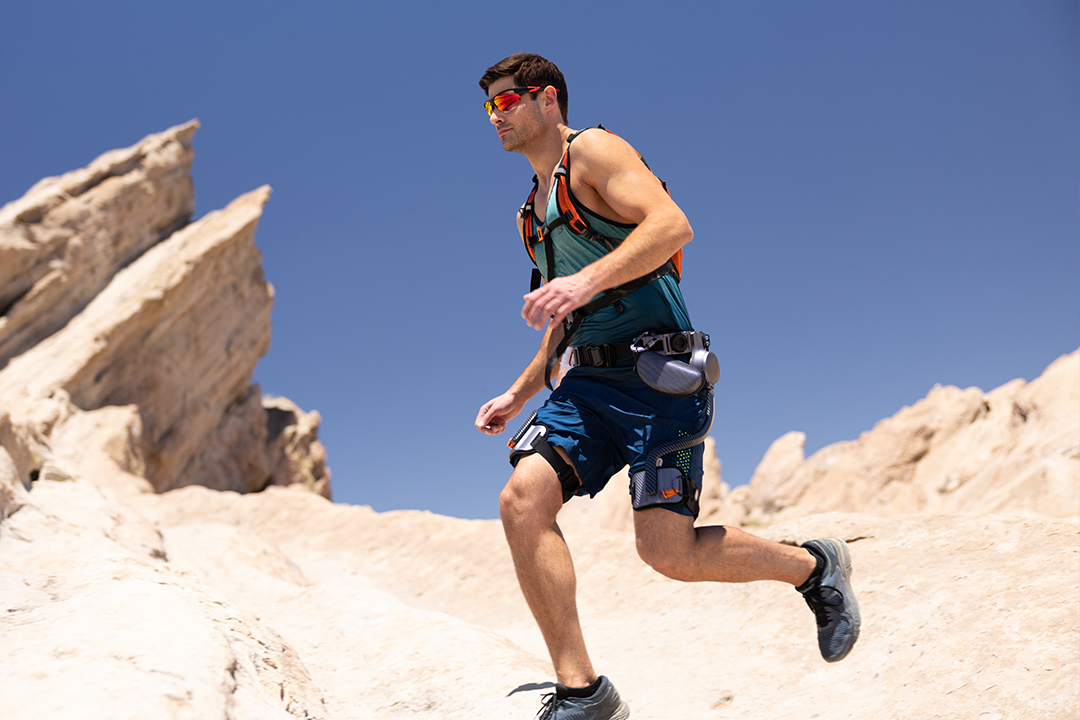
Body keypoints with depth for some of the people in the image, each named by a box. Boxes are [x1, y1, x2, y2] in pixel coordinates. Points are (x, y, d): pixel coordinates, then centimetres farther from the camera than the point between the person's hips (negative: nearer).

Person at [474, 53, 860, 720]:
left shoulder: (594, 150, -1)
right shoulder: (536, 206, 25)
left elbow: (672, 223, -19)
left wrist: (585, 280, -30)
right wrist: (520, 394, 26)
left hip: (657, 371, -8)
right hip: (590, 380, 8)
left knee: (668, 550, -14)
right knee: (522, 501, -14)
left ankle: (813, 566, 14)